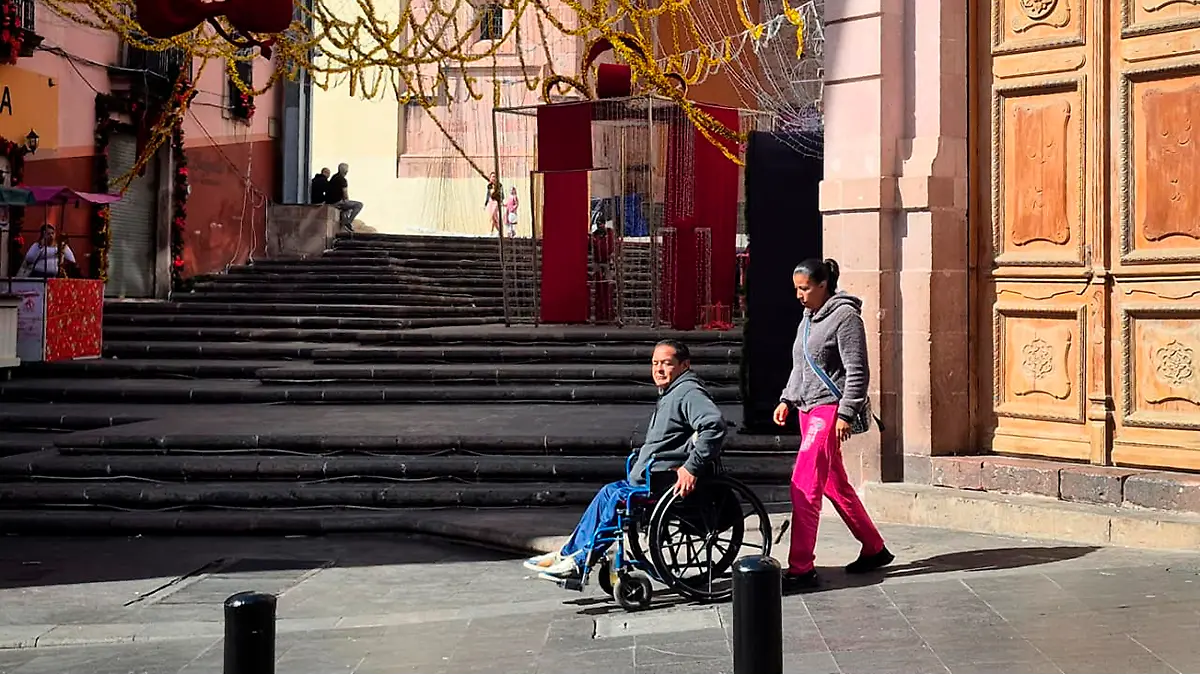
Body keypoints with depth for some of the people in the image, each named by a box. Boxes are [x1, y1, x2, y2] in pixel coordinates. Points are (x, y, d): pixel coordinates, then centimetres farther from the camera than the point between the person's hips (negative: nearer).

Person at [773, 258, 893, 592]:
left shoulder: (845, 316, -11)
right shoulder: (809, 317, 15)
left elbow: (858, 372, -14)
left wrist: (846, 414, -19)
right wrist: (787, 400, 13)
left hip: (829, 409, -9)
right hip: (808, 410, 9)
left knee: (804, 487, -14)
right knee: (835, 485, 15)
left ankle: (801, 568, -12)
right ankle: (874, 549, 27)